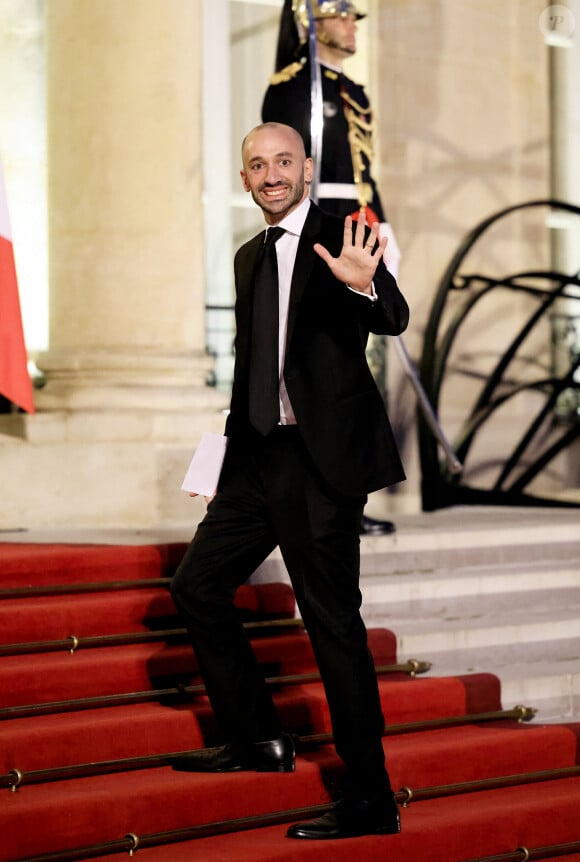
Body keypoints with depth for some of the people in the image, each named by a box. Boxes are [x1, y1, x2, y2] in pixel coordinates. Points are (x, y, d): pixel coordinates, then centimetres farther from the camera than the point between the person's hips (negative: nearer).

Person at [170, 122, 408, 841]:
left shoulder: (341, 235, -6)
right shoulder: (249, 257, 16)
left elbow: (393, 319, -21)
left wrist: (364, 286, -43)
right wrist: (233, 460, 23)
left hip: (322, 457, -8)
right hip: (260, 457, 8)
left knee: (332, 618, -8)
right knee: (196, 584, 12)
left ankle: (370, 799, -1)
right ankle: (258, 738, 26)